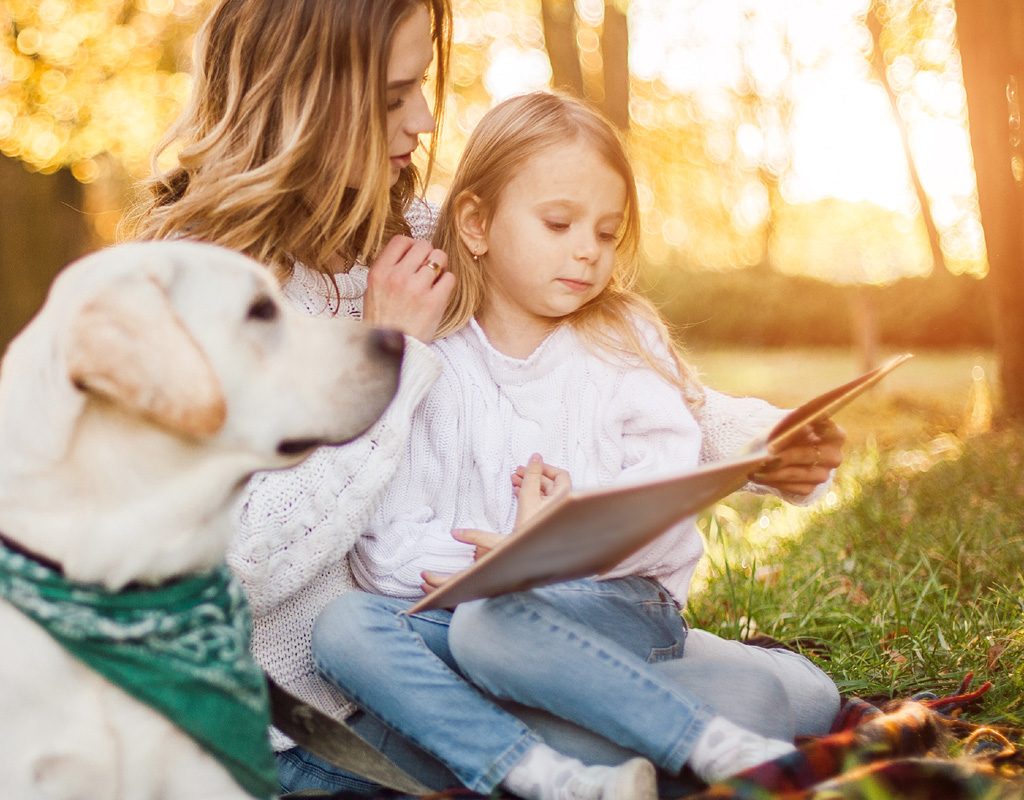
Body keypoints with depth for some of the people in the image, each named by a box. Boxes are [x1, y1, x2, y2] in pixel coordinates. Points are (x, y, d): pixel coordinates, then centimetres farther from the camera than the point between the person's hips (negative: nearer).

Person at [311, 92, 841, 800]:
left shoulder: (624, 341, 7)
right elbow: (386, 551, -3)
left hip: (619, 604, -2)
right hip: (464, 609, 3)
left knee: (488, 625, -33)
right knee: (345, 624, -24)